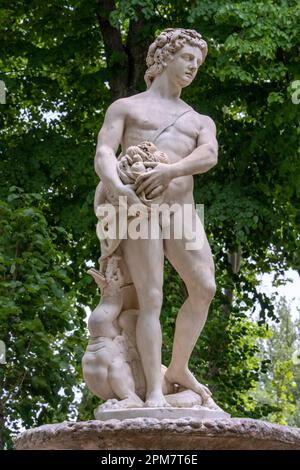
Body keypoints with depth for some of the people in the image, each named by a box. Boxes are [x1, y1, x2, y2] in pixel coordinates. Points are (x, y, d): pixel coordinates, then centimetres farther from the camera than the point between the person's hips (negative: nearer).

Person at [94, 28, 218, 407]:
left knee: (204, 288, -15)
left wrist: (169, 171, -23)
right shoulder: (124, 107, 15)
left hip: (180, 210, 3)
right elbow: (104, 155, -3)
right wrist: (116, 186, -28)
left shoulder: (201, 121, 23)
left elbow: (208, 157, -1)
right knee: (151, 299, -14)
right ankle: (154, 390, -13)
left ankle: (179, 369, 4)